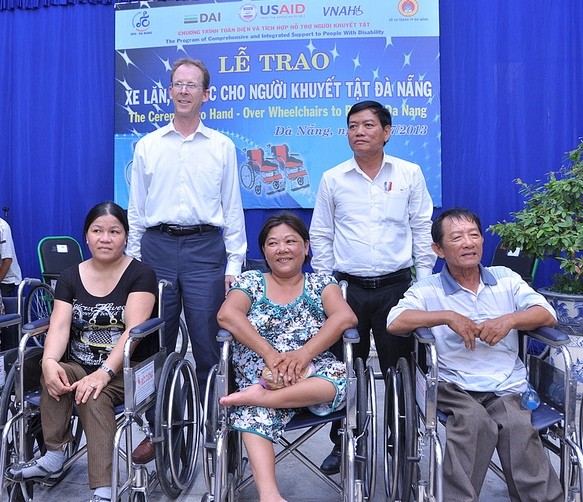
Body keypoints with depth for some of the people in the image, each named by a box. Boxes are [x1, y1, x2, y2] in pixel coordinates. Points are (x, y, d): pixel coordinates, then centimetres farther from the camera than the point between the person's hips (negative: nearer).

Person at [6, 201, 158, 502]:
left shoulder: (140, 275, -4)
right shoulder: (70, 277, 9)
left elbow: (134, 329, -17)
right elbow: (59, 326, -5)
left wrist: (104, 372, -30)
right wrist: (50, 361, -26)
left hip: (127, 369, -4)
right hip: (78, 365, 4)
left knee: (94, 395, -32)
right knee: (54, 376, -28)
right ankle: (53, 458, -16)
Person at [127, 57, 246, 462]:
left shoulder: (222, 147, 8)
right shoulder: (148, 146, 12)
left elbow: (232, 208, 7)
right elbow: (136, 208, 13)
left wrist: (234, 263, 1)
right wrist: (132, 259, 8)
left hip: (205, 249, -1)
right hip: (157, 248, 2)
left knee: (207, 344, 0)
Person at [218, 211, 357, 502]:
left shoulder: (320, 283, 12)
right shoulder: (250, 281, 12)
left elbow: (345, 317, -7)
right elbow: (227, 314, -8)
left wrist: (304, 354, -22)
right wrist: (270, 354, -20)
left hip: (311, 372, 1)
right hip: (258, 375, 0)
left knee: (339, 378, -32)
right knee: (255, 414, -33)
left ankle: (259, 397, -31)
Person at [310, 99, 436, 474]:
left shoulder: (410, 174, 3)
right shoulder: (332, 179, 4)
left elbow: (422, 230, 6)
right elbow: (321, 236, 8)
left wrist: (424, 282, 2)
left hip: (396, 286, 0)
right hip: (348, 287, 1)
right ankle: (342, 444, 25)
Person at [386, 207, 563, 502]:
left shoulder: (506, 279, 17)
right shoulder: (427, 290, 7)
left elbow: (547, 315, 8)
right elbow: (394, 323, -9)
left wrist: (509, 320, -11)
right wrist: (448, 316, -15)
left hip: (507, 387, 2)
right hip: (454, 387, -2)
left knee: (517, 426, -27)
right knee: (474, 419, -31)